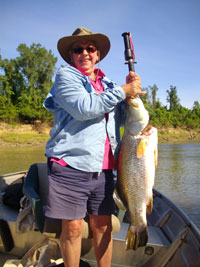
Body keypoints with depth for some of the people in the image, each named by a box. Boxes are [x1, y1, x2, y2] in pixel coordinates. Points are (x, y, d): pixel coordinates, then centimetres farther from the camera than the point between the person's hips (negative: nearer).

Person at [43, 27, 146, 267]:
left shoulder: (107, 84, 19)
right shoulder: (65, 76, 3)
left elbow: (121, 118, 14)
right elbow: (83, 108, -15)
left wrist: (131, 89, 1)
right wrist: (122, 92, -9)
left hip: (102, 169, 5)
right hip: (71, 165, -5)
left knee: (103, 225, 11)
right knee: (72, 228, 1)